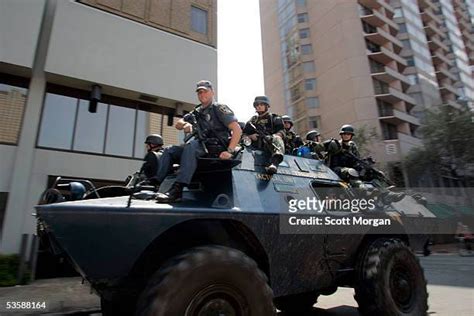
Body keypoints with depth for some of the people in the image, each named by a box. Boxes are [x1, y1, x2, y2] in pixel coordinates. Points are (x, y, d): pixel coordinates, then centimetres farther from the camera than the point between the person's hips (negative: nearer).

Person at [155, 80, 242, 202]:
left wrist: (230, 151, -20)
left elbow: (237, 130, -9)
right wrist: (185, 124, -1)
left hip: (217, 148, -7)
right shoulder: (197, 112, 22)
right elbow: (177, 125, 24)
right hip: (202, 147, 7)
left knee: (191, 145, -34)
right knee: (169, 151, -5)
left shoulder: (219, 108, 2)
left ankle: (177, 189, -43)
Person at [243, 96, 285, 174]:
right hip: (255, 146, 5)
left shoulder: (275, 119, 19)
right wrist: (251, 136, -3)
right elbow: (244, 134, 20)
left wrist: (272, 136, -16)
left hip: (270, 143, -4)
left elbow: (281, 132, 5)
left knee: (277, 139, -36)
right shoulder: (252, 120, 27)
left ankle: (274, 162, -60)